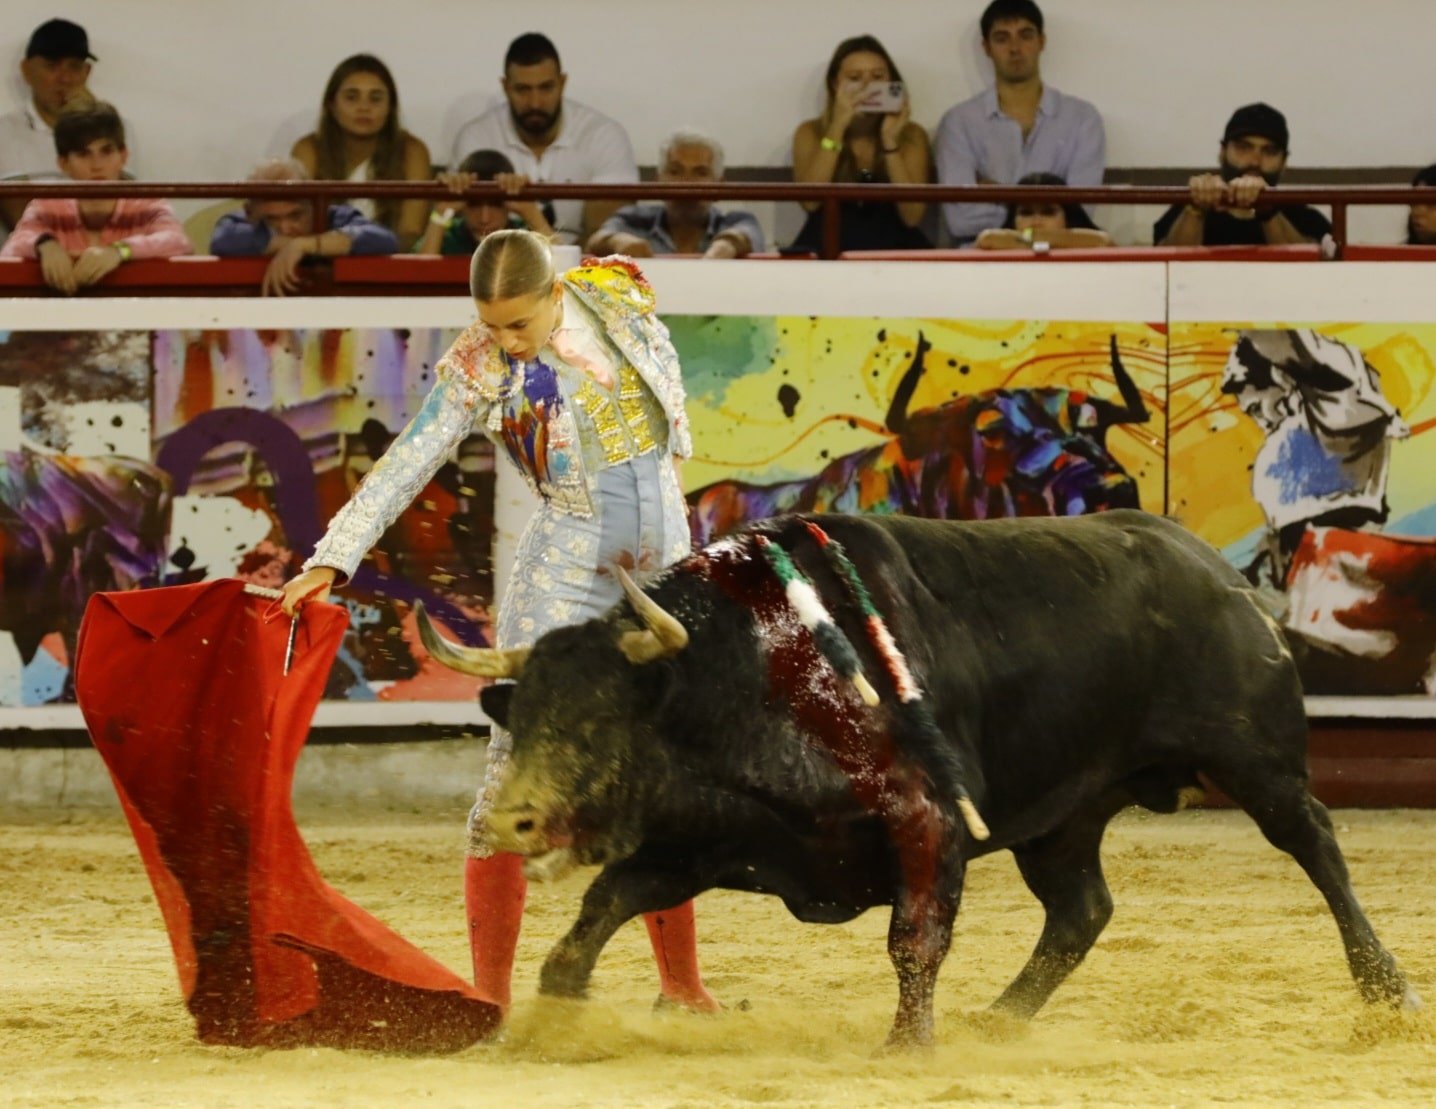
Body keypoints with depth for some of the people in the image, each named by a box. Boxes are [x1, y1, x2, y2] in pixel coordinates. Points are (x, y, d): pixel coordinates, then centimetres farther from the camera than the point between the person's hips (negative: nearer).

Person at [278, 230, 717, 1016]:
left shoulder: (618, 298, -5)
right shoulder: (476, 372, -12)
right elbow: (404, 468, -16)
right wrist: (333, 559, -24)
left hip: (664, 562, 3)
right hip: (566, 566, -3)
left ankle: (681, 983, 21)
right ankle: (489, 994, -8)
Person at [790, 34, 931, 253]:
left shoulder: (911, 136, 7)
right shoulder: (811, 133, 6)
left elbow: (912, 217, -6)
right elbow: (810, 202, -11)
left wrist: (890, 140, -11)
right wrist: (837, 127, -13)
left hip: (894, 251, 0)